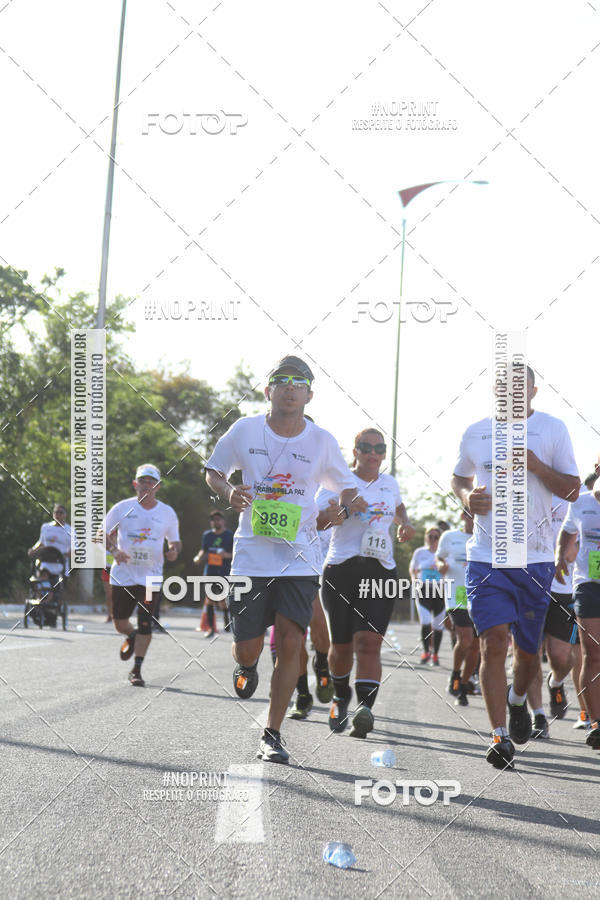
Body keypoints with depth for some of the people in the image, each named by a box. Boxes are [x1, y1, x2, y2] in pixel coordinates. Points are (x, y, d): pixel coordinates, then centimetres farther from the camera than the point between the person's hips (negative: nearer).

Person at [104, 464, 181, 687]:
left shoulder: (167, 513, 4)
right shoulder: (122, 508, 0)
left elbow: (175, 541, 14)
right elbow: (103, 534, 6)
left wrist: (174, 551, -8)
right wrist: (114, 550, -13)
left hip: (151, 576, 0)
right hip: (123, 574, 1)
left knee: (145, 622, -9)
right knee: (119, 622, 7)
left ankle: (137, 670, 0)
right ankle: (131, 637, 44)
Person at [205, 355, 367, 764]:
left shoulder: (322, 441, 0)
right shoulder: (245, 431, 0)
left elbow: (344, 486, 13)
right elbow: (214, 472, 14)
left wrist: (349, 504, -11)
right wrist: (228, 491, -7)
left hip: (300, 558, 0)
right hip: (251, 556, 1)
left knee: (290, 644, -11)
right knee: (246, 650, 2)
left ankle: (273, 735, 1)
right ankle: (248, 665, 42)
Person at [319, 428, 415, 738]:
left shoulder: (389, 483, 14)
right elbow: (315, 520, -9)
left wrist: (405, 523, 17)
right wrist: (328, 515, -31)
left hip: (380, 571, 1)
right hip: (341, 569, -1)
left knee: (369, 641, -16)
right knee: (342, 645, 5)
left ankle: (365, 709, -28)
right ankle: (341, 696, 35)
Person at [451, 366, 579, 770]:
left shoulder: (552, 429, 2)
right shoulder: (476, 432, 9)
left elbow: (573, 490, 1)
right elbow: (459, 478, 25)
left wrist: (537, 466, -15)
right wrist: (467, 497, 2)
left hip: (536, 558, 0)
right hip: (486, 555, 1)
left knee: (528, 649, 9)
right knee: (493, 642, -13)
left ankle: (518, 699, 43)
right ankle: (500, 737, -11)